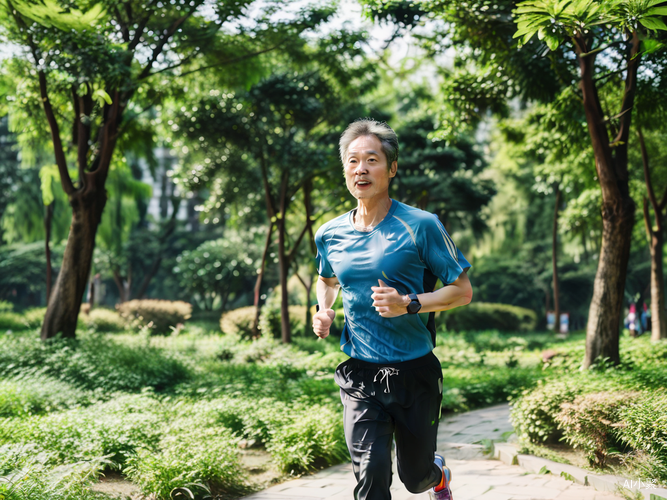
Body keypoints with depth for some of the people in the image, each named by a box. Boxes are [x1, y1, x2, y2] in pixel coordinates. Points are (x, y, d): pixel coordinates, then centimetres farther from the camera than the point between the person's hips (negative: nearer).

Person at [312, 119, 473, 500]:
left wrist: (408, 304, -21)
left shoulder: (420, 226, -10)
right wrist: (324, 311, 3)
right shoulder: (330, 235, 3)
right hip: (359, 373, 2)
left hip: (415, 372, -2)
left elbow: (462, 291, -6)